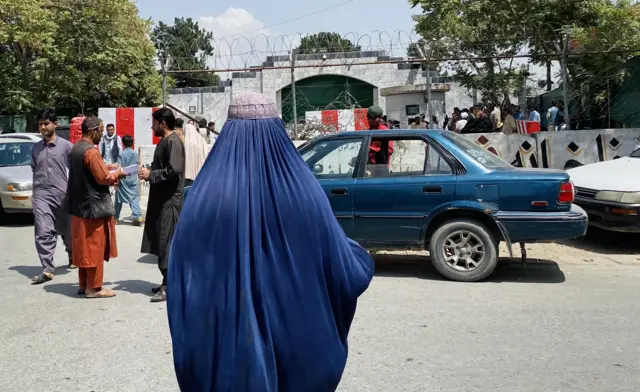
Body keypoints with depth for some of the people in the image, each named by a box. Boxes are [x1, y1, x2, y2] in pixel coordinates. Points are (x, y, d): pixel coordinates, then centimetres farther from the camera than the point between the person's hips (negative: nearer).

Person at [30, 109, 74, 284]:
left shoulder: (66, 145, -2)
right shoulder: (36, 147, 10)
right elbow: (34, 170, 19)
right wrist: (35, 192, 16)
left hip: (63, 194, -2)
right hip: (41, 195, 2)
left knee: (67, 230, 13)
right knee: (43, 232, -9)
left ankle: (72, 257, 39)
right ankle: (47, 270, -7)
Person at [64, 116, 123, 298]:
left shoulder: (75, 149, 12)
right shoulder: (91, 151, -18)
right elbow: (103, 178, -20)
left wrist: (106, 167, 13)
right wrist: (117, 173, -3)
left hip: (79, 205, 10)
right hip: (93, 206, -10)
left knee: (84, 246, 15)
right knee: (94, 247, -2)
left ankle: (83, 284, 22)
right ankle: (94, 287, 4)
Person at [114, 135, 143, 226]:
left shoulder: (121, 155, -9)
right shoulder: (136, 154, 1)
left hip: (123, 180, -2)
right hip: (133, 180, 2)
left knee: (119, 200, 10)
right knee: (135, 199, 0)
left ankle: (116, 218, 20)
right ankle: (138, 217, -15)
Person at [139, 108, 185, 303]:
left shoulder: (173, 142, -13)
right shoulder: (163, 141, 17)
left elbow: (174, 170, -23)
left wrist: (150, 175, -14)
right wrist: (148, 173, 7)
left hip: (170, 200, -10)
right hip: (161, 199, 10)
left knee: (167, 243, -8)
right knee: (161, 242, 12)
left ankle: (169, 286, -5)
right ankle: (168, 281, 20)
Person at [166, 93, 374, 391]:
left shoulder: (204, 198, -13)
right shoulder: (304, 192, -13)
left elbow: (181, 289, -11)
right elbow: (348, 275, -8)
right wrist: (361, 257, 14)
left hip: (225, 349, 0)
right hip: (298, 345, 1)